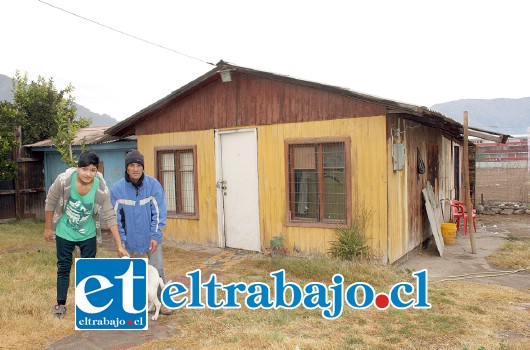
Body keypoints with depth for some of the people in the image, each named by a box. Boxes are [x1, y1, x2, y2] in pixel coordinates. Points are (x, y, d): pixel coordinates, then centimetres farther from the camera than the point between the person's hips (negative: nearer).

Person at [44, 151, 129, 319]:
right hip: (64, 233, 0)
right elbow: (50, 203, -9)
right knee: (63, 268, 12)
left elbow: (110, 217, -18)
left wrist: (119, 245, -18)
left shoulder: (101, 189, -25)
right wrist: (48, 228, 0)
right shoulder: (64, 180, -27)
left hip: (88, 235, 0)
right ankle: (60, 305, 28)